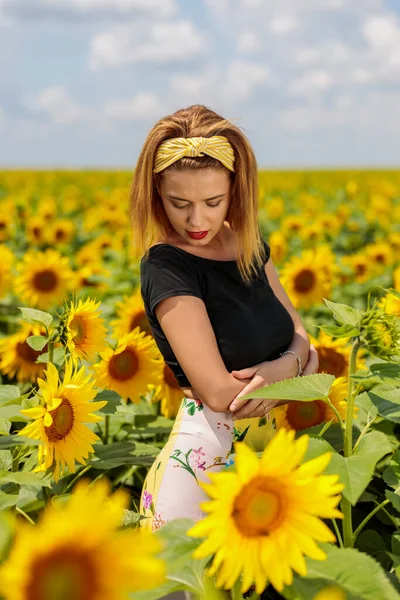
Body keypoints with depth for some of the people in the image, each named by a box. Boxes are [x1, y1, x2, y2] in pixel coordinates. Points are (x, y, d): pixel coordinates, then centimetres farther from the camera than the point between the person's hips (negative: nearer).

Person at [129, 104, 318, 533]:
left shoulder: (249, 246, 3)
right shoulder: (166, 268, -16)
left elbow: (300, 336, 5)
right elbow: (218, 393, -21)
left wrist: (287, 366, -17)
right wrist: (301, 373, -9)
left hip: (265, 455, 7)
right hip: (205, 460, -6)